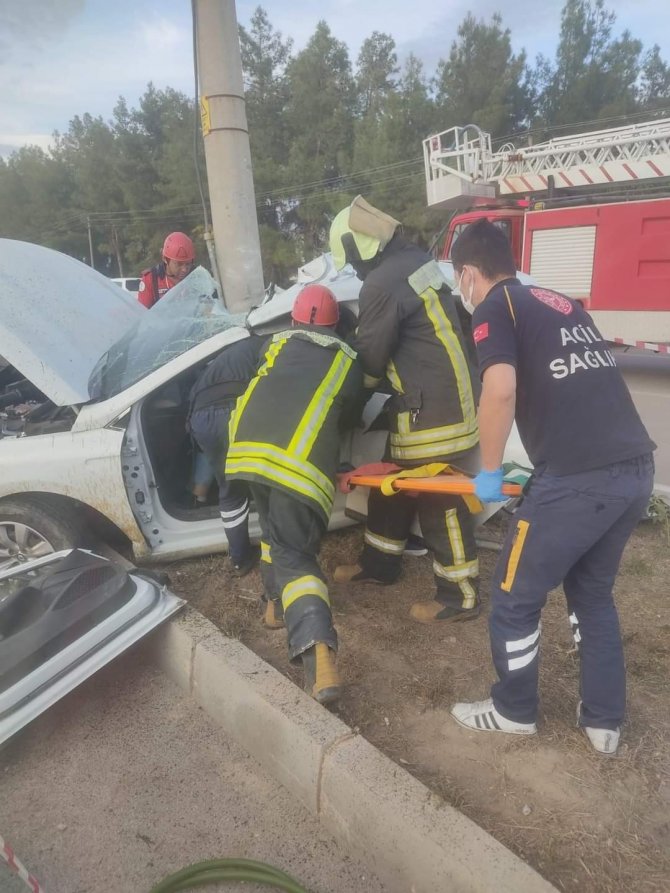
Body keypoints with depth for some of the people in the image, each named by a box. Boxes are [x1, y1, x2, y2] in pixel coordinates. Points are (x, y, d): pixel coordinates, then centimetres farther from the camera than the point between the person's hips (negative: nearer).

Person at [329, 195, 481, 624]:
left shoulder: (382, 283, -18)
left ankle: (460, 595, 14)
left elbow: (371, 355, -10)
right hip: (439, 397, 10)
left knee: (439, 500, -1)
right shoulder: (416, 260, 13)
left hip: (433, 407, -10)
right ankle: (379, 563, 36)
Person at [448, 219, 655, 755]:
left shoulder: (494, 307, -1)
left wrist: (490, 472, -6)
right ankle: (604, 721, 36)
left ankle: (514, 712, 31)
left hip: (578, 479, -8)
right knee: (594, 594, 25)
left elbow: (501, 389, -18)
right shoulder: (563, 305, 22)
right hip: (636, 468, 8)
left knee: (515, 597, 12)